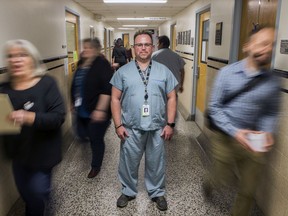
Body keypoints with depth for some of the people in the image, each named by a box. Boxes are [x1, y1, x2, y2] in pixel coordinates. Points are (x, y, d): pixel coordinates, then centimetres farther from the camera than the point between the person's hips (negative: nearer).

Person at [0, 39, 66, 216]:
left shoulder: (46, 83, -16)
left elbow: (58, 117, -23)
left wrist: (30, 118, -38)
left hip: (42, 153, -4)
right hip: (18, 153, 5)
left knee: (37, 195, 11)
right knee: (26, 193, 22)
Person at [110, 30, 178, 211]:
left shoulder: (164, 71, 4)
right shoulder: (123, 72, 1)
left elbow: (171, 98, 4)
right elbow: (115, 99, 1)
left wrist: (170, 124, -3)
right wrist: (118, 125, -5)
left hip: (157, 128, 1)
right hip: (131, 128, 0)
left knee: (156, 163, 14)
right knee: (129, 163, 14)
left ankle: (157, 193, 36)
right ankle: (128, 191, 37)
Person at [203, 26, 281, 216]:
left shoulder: (273, 81, -5)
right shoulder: (227, 73, -12)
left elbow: (271, 113, 5)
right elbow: (215, 107, -10)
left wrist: (268, 132, -15)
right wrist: (234, 131, -21)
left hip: (253, 141, 2)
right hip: (225, 137, -2)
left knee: (249, 189, 15)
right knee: (223, 179, 16)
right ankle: (209, 184, 53)